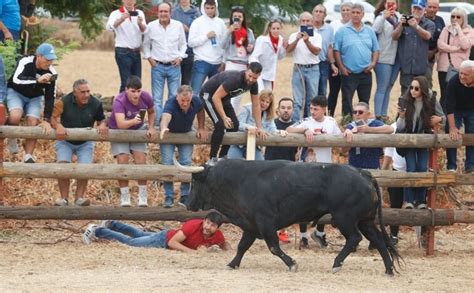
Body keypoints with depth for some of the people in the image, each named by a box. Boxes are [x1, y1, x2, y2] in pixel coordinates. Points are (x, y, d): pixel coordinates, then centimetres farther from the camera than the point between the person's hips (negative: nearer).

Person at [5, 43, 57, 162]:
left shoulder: (51, 72, -19)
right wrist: (38, 80, -59)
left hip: (35, 97, 3)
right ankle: (12, 138, -3)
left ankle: (28, 157, -5)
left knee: (33, 124, -15)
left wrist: (46, 120, -24)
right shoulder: (25, 62, -28)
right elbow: (16, 79, -46)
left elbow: (50, 98, -17)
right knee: (15, 117, -31)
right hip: (16, 93, -3)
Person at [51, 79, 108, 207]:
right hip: (65, 141, -2)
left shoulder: (96, 104, -13)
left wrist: (102, 125, -22)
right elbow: (54, 117, -18)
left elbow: (102, 120, 1)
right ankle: (64, 198, -11)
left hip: (85, 143, 2)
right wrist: (58, 126, -40)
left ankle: (79, 197, -4)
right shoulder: (64, 102, -19)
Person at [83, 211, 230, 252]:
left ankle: (111, 225, 48)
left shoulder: (217, 235, -22)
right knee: (130, 241, 9)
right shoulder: (194, 225, -39)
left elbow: (226, 245, 1)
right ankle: (96, 231, 25)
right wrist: (189, 250, -44)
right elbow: (172, 242, -36)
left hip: (171, 236, 6)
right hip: (165, 239, -6)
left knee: (139, 235, 27)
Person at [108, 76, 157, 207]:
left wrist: (151, 128, -10)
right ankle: (124, 197, -5)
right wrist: (133, 121, -67)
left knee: (141, 160, -6)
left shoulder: (146, 97, -20)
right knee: (122, 160, -16)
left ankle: (143, 197, 5)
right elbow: (120, 124, -49)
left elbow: (151, 112, 4)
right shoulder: (119, 101, -34)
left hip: (137, 130, 3)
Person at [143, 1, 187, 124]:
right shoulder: (151, 26, 1)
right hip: (157, 66, -1)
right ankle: (157, 123, 3)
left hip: (174, 66, 1)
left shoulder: (178, 26, 2)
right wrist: (149, 57, -1)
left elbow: (183, 44, 11)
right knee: (157, 98, -1)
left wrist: (180, 57, -2)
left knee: (174, 97, 3)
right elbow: (146, 44, 11)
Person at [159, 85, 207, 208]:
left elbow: (200, 111, 1)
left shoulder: (196, 102, -24)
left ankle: (185, 196, 7)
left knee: (186, 163, -3)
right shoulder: (171, 104, -39)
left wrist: (201, 128, -5)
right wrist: (163, 128, -81)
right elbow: (166, 117, -60)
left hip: (186, 133, 3)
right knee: (167, 163, -10)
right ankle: (169, 197, -2)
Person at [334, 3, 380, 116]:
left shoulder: (369, 31, 10)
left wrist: (373, 63, -4)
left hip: (366, 73, 3)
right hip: (349, 73, -3)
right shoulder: (342, 31, -1)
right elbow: (336, 50, -2)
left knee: (365, 101, 10)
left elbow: (376, 50, 13)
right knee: (347, 101, -5)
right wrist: (341, 67, -10)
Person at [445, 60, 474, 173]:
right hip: (455, 110, -2)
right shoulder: (453, 82, -33)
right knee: (452, 136, -11)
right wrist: (452, 128, -30)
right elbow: (449, 106, -29)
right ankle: (451, 166, -4)